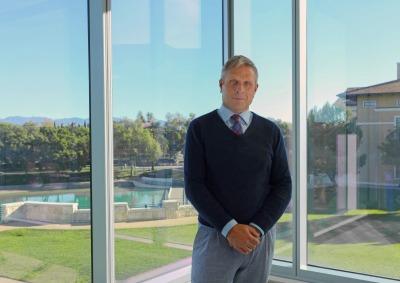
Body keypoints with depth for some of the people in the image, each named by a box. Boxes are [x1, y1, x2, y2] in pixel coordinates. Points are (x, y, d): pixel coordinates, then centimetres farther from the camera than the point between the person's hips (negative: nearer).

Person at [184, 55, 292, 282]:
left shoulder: (271, 131, 6)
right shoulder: (200, 128, -1)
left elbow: (283, 185, 3)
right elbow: (194, 185, -6)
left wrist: (257, 228, -9)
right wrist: (229, 227, -14)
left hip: (261, 237, 2)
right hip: (215, 236, -2)